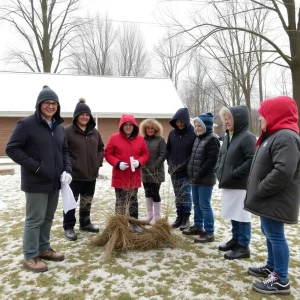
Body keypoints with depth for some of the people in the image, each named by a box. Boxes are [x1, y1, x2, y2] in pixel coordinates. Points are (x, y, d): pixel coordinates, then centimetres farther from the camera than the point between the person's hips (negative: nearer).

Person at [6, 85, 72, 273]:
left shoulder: (60, 127, 9)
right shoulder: (27, 124, -11)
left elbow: (65, 151, 15)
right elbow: (12, 149, -13)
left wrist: (67, 170, -1)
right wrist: (35, 167, -18)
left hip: (55, 182, 7)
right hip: (36, 183, -6)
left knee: (48, 218, 17)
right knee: (35, 219, 2)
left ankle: (44, 248, 33)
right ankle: (30, 257, 17)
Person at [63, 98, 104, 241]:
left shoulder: (94, 131, 9)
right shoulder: (68, 131, -10)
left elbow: (101, 148, 18)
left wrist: (98, 161, 5)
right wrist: (72, 164, -16)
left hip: (91, 173, 6)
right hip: (74, 174, -6)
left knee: (87, 201, 17)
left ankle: (85, 223, 33)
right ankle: (68, 227, 16)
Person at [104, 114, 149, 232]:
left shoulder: (140, 139, 2)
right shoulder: (114, 138, -5)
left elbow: (145, 154, 8)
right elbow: (107, 154, -3)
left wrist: (139, 162, -13)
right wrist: (117, 163, -18)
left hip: (134, 177, 2)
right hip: (119, 176, -2)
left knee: (133, 200, 13)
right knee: (120, 201, 7)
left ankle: (134, 223, 23)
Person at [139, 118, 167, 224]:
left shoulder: (160, 140, -5)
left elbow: (163, 155, -11)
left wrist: (154, 167, -15)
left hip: (156, 172, -5)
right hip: (144, 172, 5)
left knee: (155, 193, -3)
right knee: (148, 193, 13)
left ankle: (157, 217, 11)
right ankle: (149, 215, 27)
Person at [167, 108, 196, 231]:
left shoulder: (193, 133, -10)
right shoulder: (172, 133, 5)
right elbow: (168, 149, 14)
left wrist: (186, 164, -15)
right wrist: (170, 162, 2)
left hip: (187, 170, -5)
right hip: (174, 170, 5)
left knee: (185, 194, -1)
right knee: (177, 195, 12)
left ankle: (186, 218, 11)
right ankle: (179, 216, 23)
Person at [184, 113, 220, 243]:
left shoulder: (212, 139, -11)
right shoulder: (198, 138, 15)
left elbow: (211, 160, -18)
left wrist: (199, 174, -18)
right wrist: (191, 172, 11)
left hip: (205, 179, -8)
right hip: (195, 178, 9)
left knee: (205, 205, -4)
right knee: (196, 203, 17)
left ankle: (209, 233, 5)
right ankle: (198, 226, 31)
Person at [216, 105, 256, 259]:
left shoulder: (247, 137, -14)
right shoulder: (227, 136, 13)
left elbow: (253, 160, -22)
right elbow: (221, 156, 24)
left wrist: (235, 173, -19)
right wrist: (219, 171, 9)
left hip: (241, 186, -8)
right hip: (228, 184, 8)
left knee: (242, 216, 1)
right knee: (233, 215, 18)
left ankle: (243, 247, 12)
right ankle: (236, 239, 32)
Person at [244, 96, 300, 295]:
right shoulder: (274, 135, 15)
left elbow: (283, 172, -30)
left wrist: (260, 190, -19)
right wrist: (258, 191, 15)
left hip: (275, 201, -10)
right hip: (269, 199, 10)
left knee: (275, 235, -2)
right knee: (269, 234, 19)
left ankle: (281, 280, 9)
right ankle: (271, 267, 35)